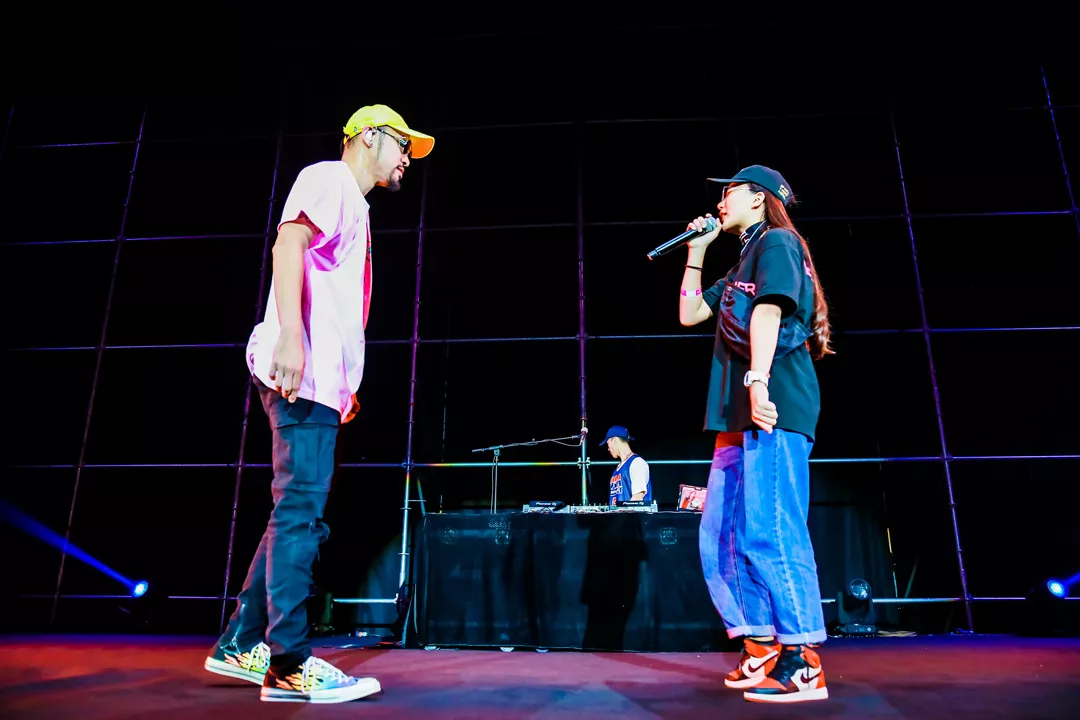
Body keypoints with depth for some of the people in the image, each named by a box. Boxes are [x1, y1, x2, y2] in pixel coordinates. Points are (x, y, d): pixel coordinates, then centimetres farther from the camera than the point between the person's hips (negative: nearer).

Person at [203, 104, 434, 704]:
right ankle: (288, 666, -4)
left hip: (321, 382, 10)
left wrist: (345, 383, 24)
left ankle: (240, 645, 19)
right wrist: (290, 336, -28)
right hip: (302, 372, -10)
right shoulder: (329, 178, 2)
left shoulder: (354, 207, 29)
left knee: (299, 514, 11)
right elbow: (289, 241, -16)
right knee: (300, 513, -10)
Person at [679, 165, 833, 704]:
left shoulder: (776, 242, 1)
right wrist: (696, 252, 28)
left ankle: (801, 665, -7)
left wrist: (758, 381, -26)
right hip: (739, 415, 10)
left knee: (769, 532, -13)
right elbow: (690, 313, 28)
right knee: (720, 537, 7)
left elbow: (769, 310, -14)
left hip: (773, 407, -10)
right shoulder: (742, 265, 28)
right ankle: (760, 651, 15)